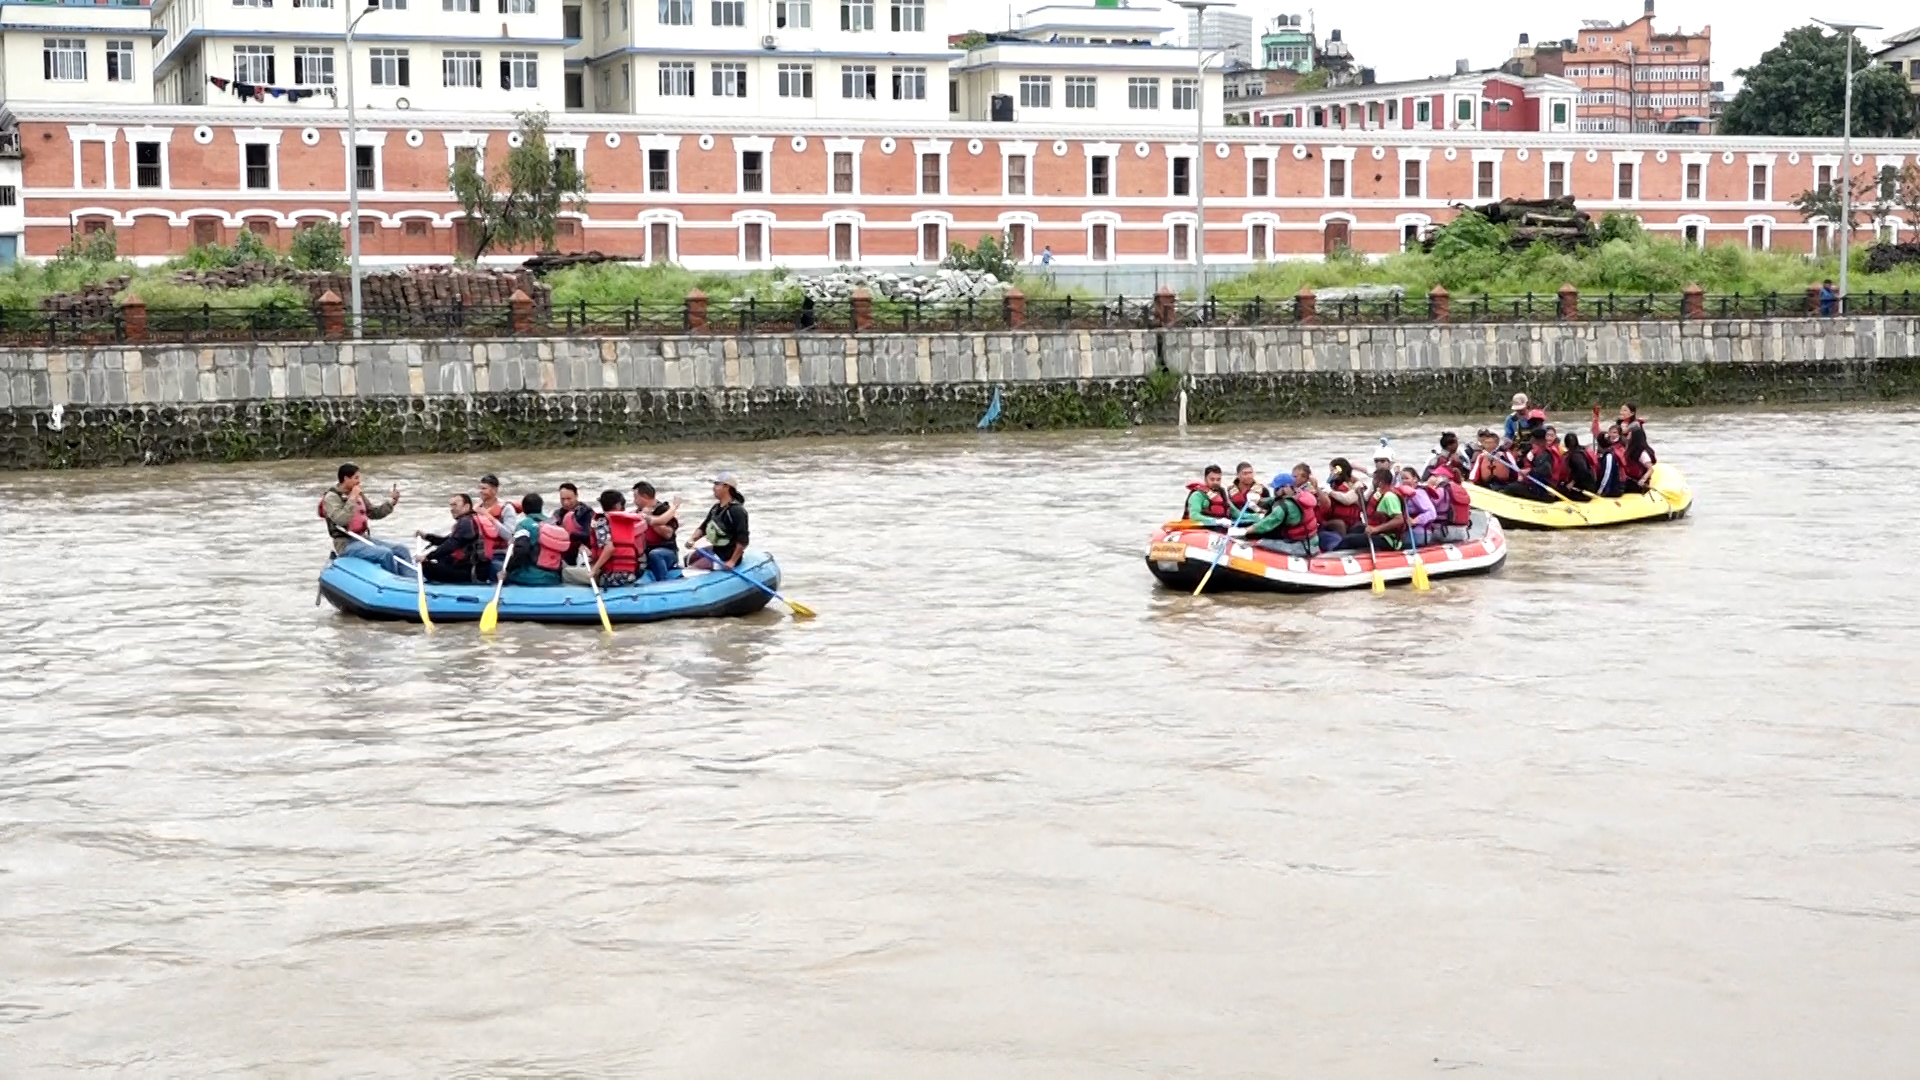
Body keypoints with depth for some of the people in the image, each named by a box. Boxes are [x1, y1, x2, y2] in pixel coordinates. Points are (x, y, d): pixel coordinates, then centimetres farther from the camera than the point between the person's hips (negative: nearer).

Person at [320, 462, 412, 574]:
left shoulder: (358, 495, 13)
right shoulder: (332, 498, -8)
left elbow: (374, 513, 23)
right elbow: (341, 520, -25)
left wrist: (391, 501, 11)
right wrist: (352, 499, -20)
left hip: (364, 539, 8)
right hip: (346, 544, -8)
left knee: (402, 550, -5)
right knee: (385, 554, -29)